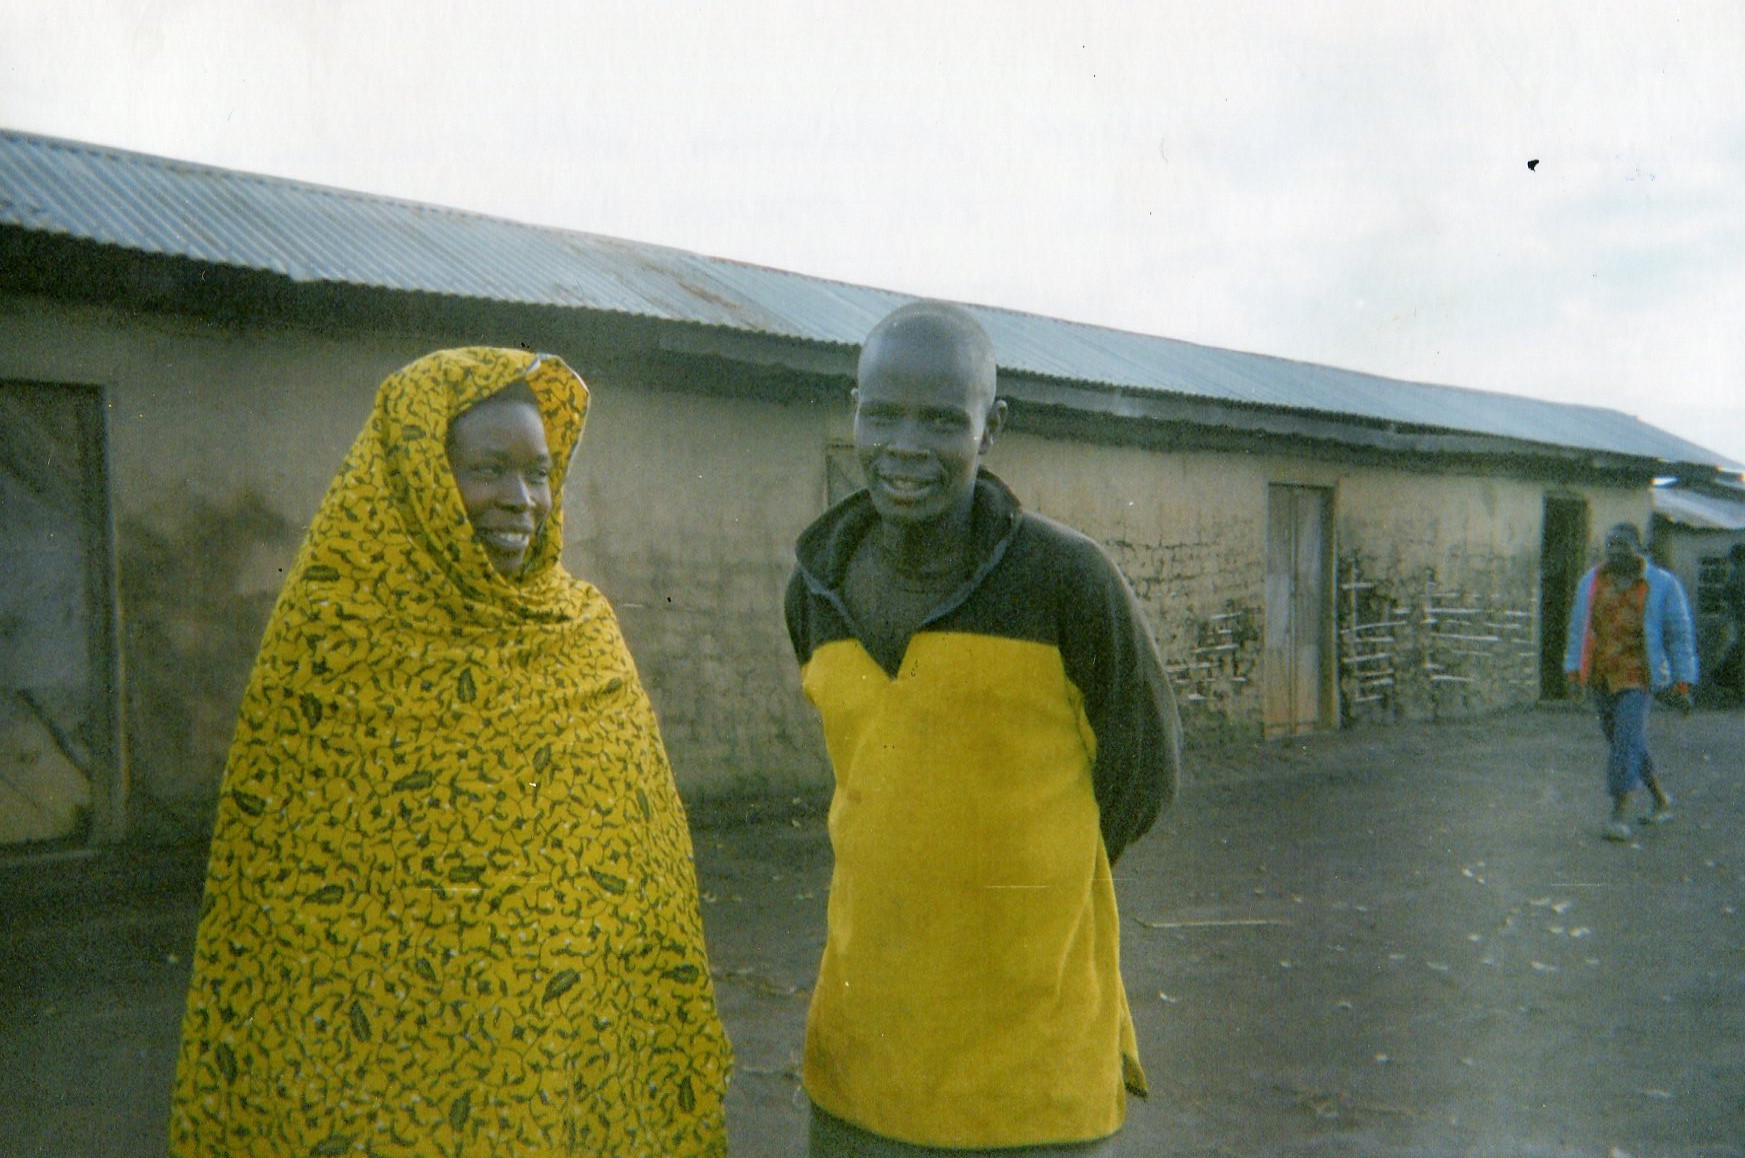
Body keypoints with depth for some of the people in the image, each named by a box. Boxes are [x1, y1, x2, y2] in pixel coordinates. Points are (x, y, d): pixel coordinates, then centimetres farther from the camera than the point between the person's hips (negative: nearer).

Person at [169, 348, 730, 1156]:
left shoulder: (587, 635, 1)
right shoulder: (331, 636, -9)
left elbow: (646, 873, 7)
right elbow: (270, 877, -4)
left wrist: (678, 1082, 8)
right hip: (394, 1072, -3)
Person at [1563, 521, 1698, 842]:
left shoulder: (1662, 585, -2)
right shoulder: (1591, 583, 8)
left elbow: (1680, 634, 1)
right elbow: (1579, 629, 15)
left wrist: (1682, 683, -2)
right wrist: (1574, 671, 8)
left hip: (1637, 676, -5)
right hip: (1600, 677, 5)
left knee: (1626, 742, -14)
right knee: (1626, 743, 13)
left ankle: (1619, 815, -11)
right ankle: (1662, 802, 32)